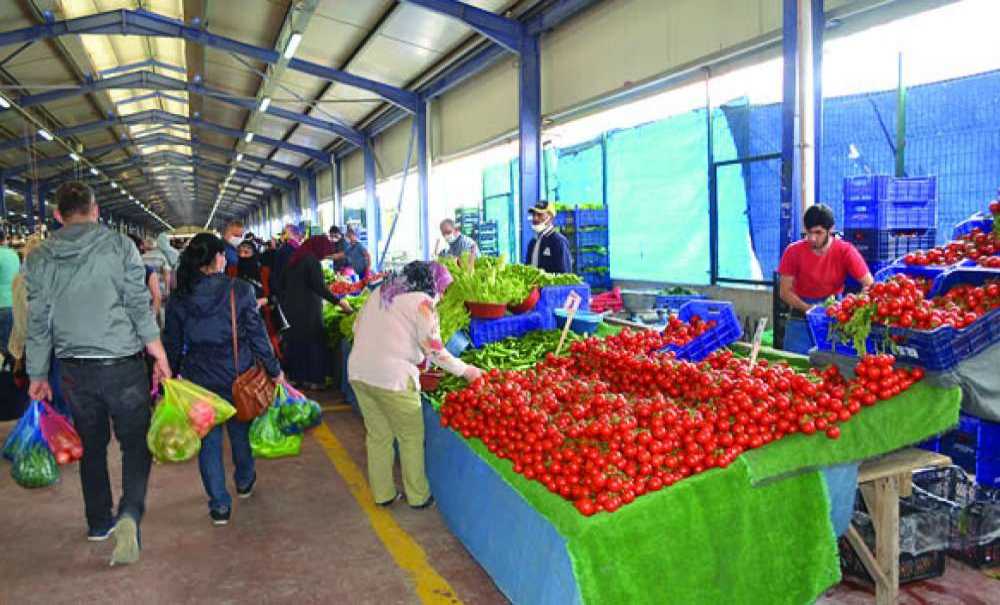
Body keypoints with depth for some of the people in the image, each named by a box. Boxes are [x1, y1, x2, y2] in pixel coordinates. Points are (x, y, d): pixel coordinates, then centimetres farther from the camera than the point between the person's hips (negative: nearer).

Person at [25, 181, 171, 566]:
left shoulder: (38, 259, 3)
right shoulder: (119, 246, -6)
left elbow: (37, 322, 6)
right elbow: (140, 306, -8)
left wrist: (37, 375, 14)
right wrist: (160, 356, -2)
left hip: (74, 370, 3)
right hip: (123, 364, -3)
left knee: (91, 446, 17)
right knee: (136, 441, 3)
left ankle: (98, 522, 29)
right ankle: (130, 513, -19)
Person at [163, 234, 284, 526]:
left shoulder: (179, 298, -5)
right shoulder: (239, 290, -12)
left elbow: (172, 343, 2)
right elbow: (257, 334, -8)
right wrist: (274, 370, 2)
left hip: (199, 378, 1)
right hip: (237, 376, 0)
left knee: (208, 440, 10)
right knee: (240, 430, 21)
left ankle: (219, 505, 12)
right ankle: (244, 481, 42)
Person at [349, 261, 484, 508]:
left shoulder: (381, 291, 14)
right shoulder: (422, 302, -7)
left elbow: (357, 328, 16)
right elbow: (434, 349, -8)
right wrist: (465, 370, 2)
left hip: (358, 372, 7)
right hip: (392, 378, -7)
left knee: (378, 436, 18)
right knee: (411, 439, 10)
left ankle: (382, 494, 28)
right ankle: (418, 496, 20)